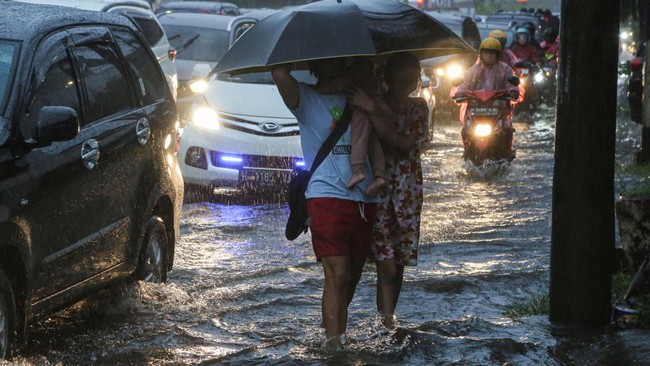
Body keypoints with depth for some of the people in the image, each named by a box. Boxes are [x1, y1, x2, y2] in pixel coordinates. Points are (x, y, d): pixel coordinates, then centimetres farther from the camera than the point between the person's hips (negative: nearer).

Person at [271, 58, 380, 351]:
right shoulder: (307, 98, 3)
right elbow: (279, 73, -17)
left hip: (365, 200, 5)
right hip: (327, 197, -5)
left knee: (353, 275, 12)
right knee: (337, 275, -15)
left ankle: (335, 327, 27)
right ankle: (333, 343, -15)